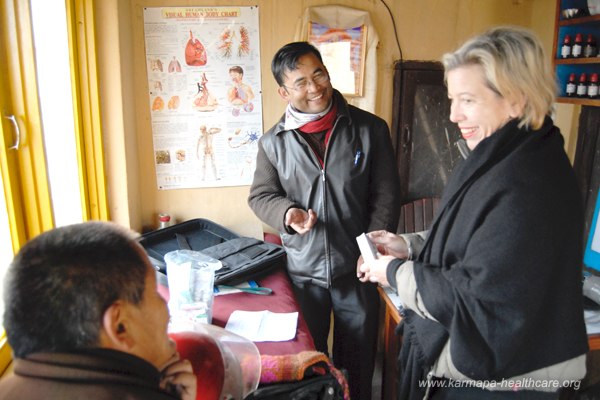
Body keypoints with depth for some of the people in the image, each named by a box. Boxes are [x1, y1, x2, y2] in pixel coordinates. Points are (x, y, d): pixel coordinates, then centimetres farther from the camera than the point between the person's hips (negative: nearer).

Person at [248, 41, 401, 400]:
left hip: (357, 270, 0)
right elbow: (261, 195, 5)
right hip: (302, 272, 1)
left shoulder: (370, 129, -5)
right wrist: (287, 213, -16)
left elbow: (386, 196, -3)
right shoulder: (273, 143, -2)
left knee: (358, 361, 17)